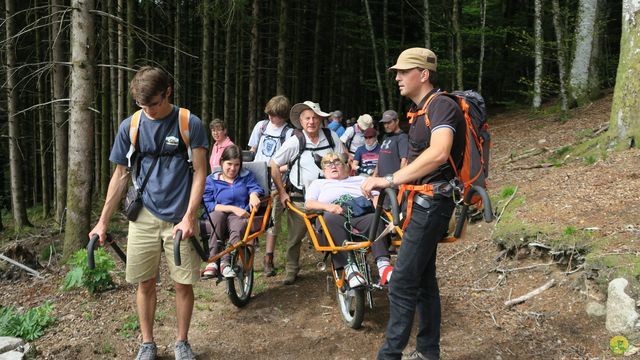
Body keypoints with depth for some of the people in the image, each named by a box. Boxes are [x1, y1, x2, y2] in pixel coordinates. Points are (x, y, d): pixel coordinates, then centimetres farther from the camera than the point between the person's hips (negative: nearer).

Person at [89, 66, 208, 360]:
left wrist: (189, 217, -14)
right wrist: (103, 222, 6)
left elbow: (199, 172, -5)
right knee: (145, 283, 8)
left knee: (183, 284, 4)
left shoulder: (190, 124, -6)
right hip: (144, 216, 2)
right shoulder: (130, 126, 0)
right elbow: (120, 175, 7)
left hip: (180, 218, -2)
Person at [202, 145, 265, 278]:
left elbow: (256, 188, -2)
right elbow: (208, 205, -3)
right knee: (217, 215, -36)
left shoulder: (247, 176, 17)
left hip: (240, 217, 0)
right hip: (217, 220, 0)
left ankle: (225, 262, -39)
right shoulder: (211, 180, 10)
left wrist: (254, 195, -27)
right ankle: (212, 261, -36)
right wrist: (233, 209, -14)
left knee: (239, 224, -36)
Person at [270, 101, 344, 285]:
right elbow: (274, 165, -2)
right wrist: (282, 192, -3)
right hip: (300, 198, -2)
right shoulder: (294, 142, -8)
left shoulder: (331, 137, -1)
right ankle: (292, 269, 23)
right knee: (295, 236, 5)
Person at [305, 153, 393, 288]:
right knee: (330, 219, -37)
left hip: (362, 217, 2)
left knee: (375, 218, -33)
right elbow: (308, 204, 12)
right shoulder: (318, 183, 31)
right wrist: (328, 206, -9)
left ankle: (383, 264, -47)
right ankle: (349, 269, -45)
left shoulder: (360, 180, 35)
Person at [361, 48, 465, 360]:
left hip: (432, 203, -10)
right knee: (423, 279, 15)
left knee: (402, 283, -9)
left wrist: (390, 180, -36)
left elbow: (438, 153, -34)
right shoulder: (419, 110, 15)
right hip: (421, 202, 10)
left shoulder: (442, 106, -16)